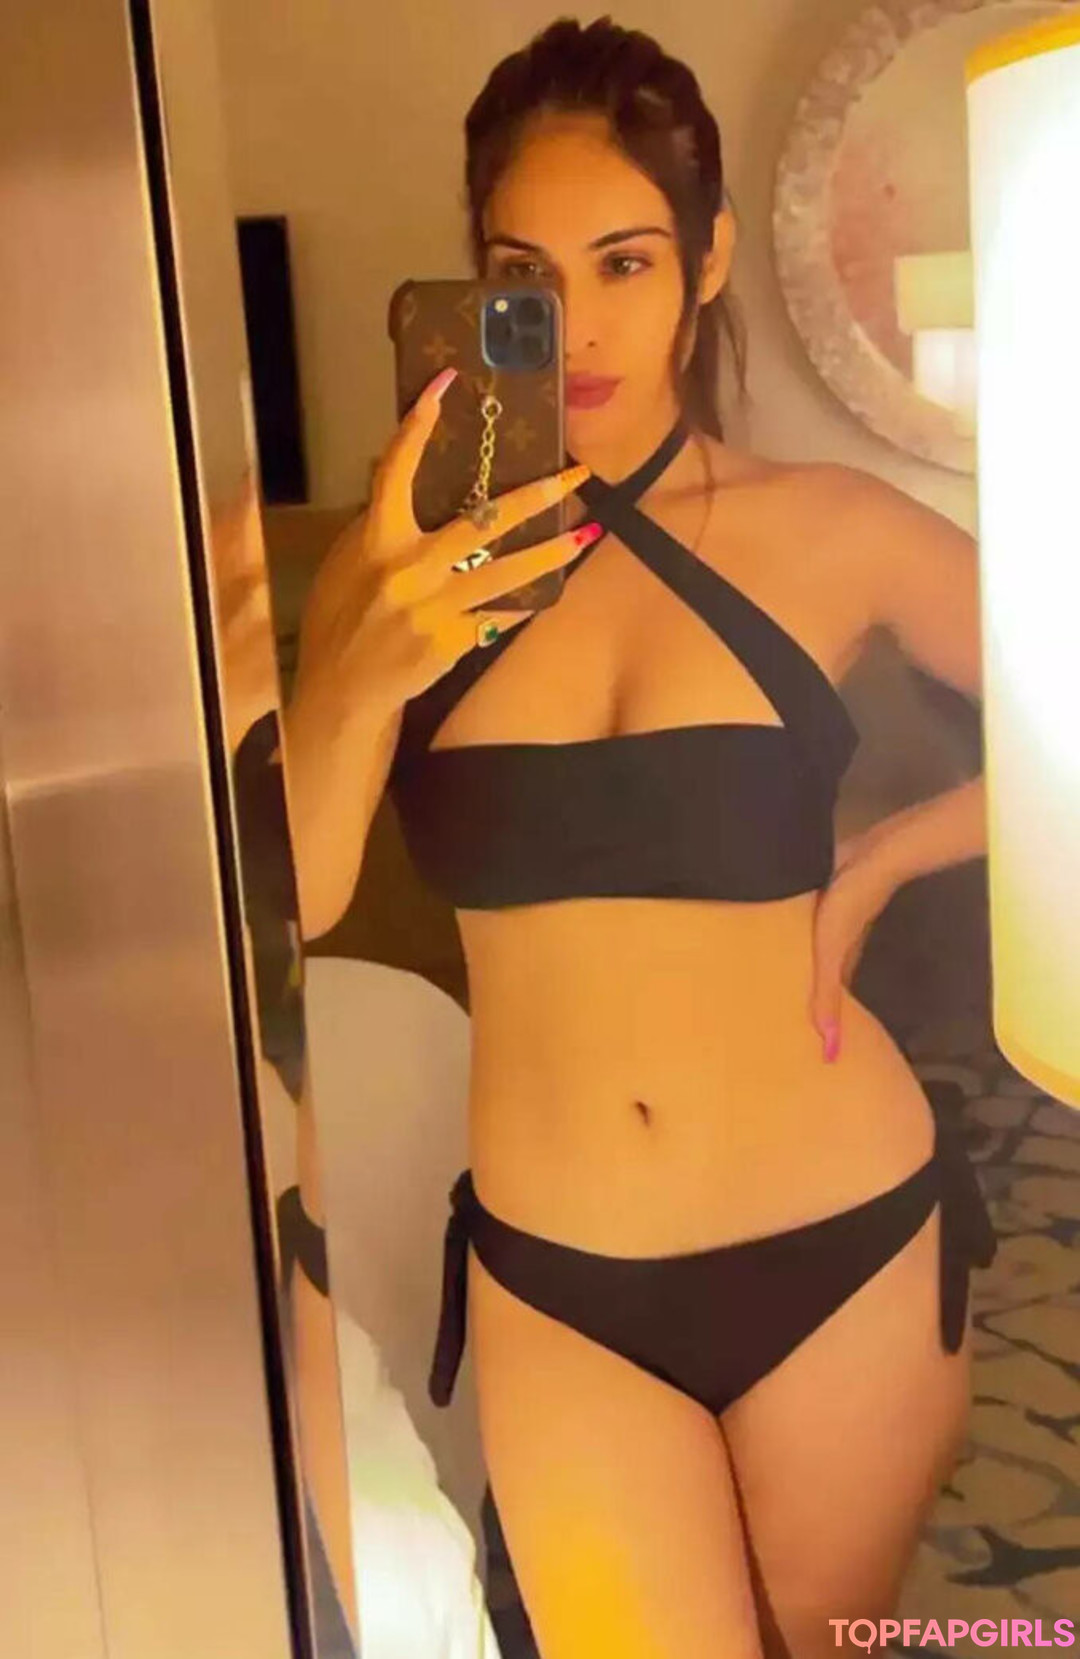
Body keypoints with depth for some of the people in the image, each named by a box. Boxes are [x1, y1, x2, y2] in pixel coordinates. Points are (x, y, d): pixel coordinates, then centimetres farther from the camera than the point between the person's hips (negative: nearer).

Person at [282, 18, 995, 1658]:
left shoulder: (832, 529, -7)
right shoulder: (403, 566, -3)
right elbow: (280, 910, -11)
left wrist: (875, 866, -6)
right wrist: (361, 682, -27)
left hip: (846, 1250, 0)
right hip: (556, 1284, 1)